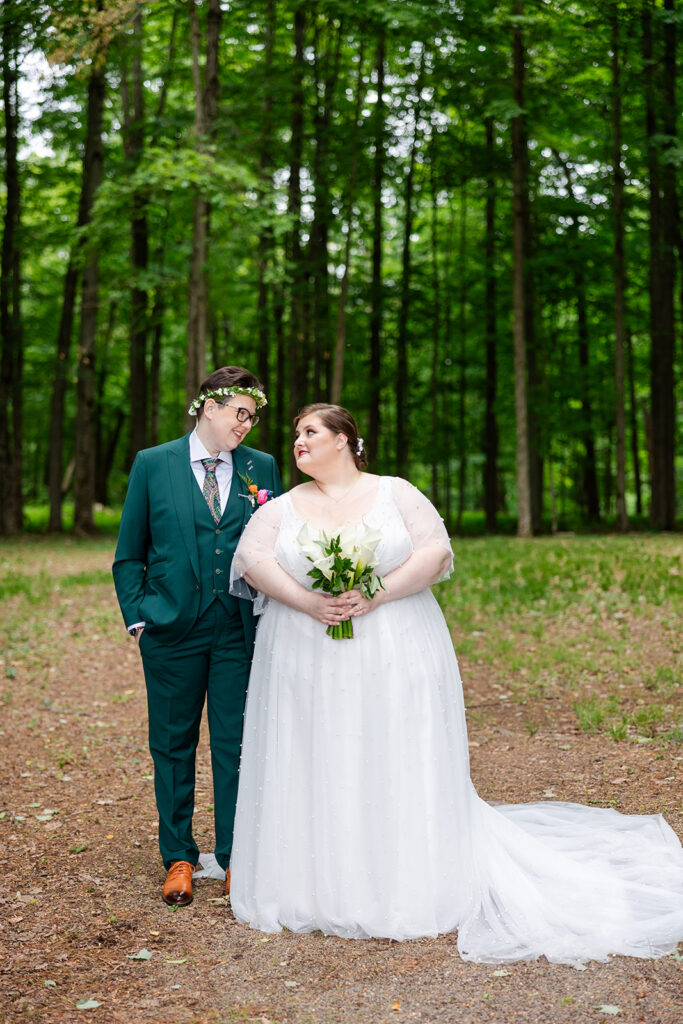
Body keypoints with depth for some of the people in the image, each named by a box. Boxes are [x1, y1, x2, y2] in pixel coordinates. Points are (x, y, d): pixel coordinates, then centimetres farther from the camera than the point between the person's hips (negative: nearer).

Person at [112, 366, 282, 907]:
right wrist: (137, 616, -2)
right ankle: (179, 858, 23)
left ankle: (237, 859, 18)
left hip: (241, 633, 1)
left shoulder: (262, 467, 6)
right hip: (171, 633, 0)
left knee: (237, 746, 5)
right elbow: (129, 553, 6)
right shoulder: (152, 465, 2)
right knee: (173, 746, 9)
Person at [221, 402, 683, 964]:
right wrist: (308, 602, -19)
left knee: (397, 768, 2)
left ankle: (408, 889, 13)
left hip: (395, 658, -2)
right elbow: (252, 558, -5)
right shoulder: (282, 508, 9)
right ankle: (324, 889, 14)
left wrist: (374, 597, -18)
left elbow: (436, 553, -7)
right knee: (317, 773, 3)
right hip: (308, 664, 2)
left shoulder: (395, 493, 3)